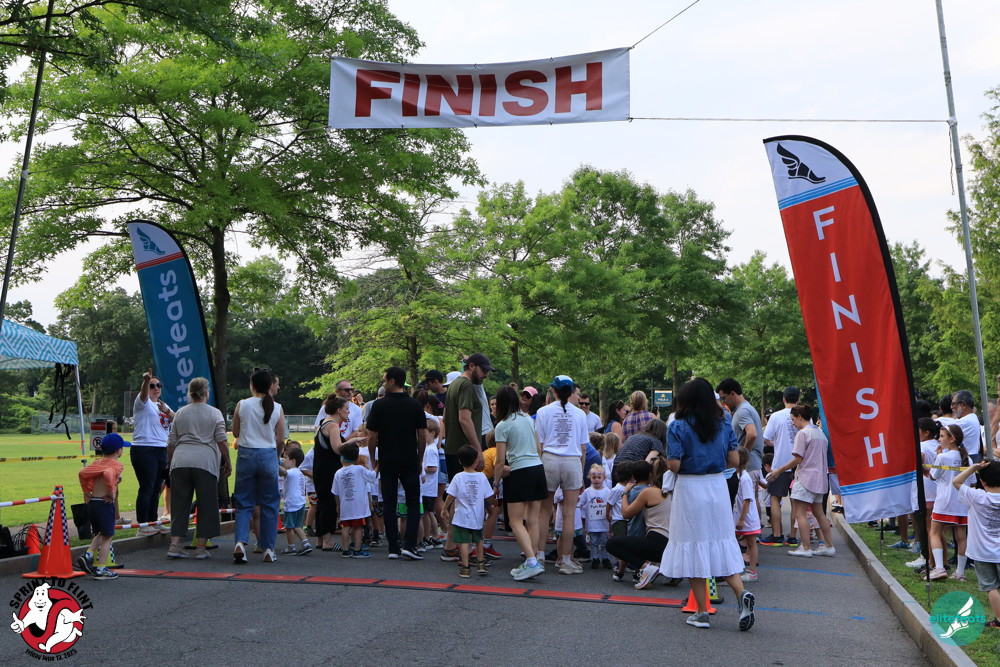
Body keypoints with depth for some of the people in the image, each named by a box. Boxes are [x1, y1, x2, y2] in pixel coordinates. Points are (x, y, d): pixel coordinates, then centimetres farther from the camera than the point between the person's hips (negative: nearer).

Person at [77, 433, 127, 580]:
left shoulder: (97, 462, 12)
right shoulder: (116, 464, -9)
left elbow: (82, 473, 3)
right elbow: (107, 474, -29)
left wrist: (86, 491, 11)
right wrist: (111, 492, -20)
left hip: (91, 502, 7)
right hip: (105, 503, -7)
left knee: (99, 534, 24)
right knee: (107, 536, 3)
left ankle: (88, 555, 4)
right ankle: (101, 569, 4)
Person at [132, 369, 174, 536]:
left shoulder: (163, 405, 19)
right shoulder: (143, 402, 0)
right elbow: (143, 394, -24)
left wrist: (167, 411, -14)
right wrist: (146, 380, -45)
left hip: (162, 450, 7)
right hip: (144, 450, -7)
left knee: (156, 488, 9)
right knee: (147, 488, -8)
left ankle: (153, 522, 17)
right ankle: (142, 525, -3)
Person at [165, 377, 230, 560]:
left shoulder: (180, 413, 14)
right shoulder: (215, 413, 4)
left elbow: (171, 443, 15)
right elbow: (222, 441, -2)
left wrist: (170, 462, 26)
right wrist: (227, 462, 6)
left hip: (180, 462, 3)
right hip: (205, 463, -3)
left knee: (179, 504, 8)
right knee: (206, 504, 4)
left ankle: (174, 544, 3)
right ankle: (201, 547, 5)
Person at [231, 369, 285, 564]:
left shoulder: (242, 405, -3)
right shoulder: (277, 408, -2)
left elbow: (235, 432, 7)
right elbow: (280, 440, 1)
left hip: (246, 455, 0)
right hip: (268, 455, 0)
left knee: (244, 503, 9)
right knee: (269, 504, 9)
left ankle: (241, 542, -10)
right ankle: (268, 549, 12)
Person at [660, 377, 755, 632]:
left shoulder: (678, 427, -9)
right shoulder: (724, 424, 4)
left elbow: (674, 465, -15)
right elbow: (734, 461, 3)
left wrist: (666, 460, 7)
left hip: (690, 489, -4)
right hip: (718, 487, 4)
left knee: (694, 547, 4)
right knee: (721, 544, 12)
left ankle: (702, 612, 9)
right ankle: (741, 593, -10)